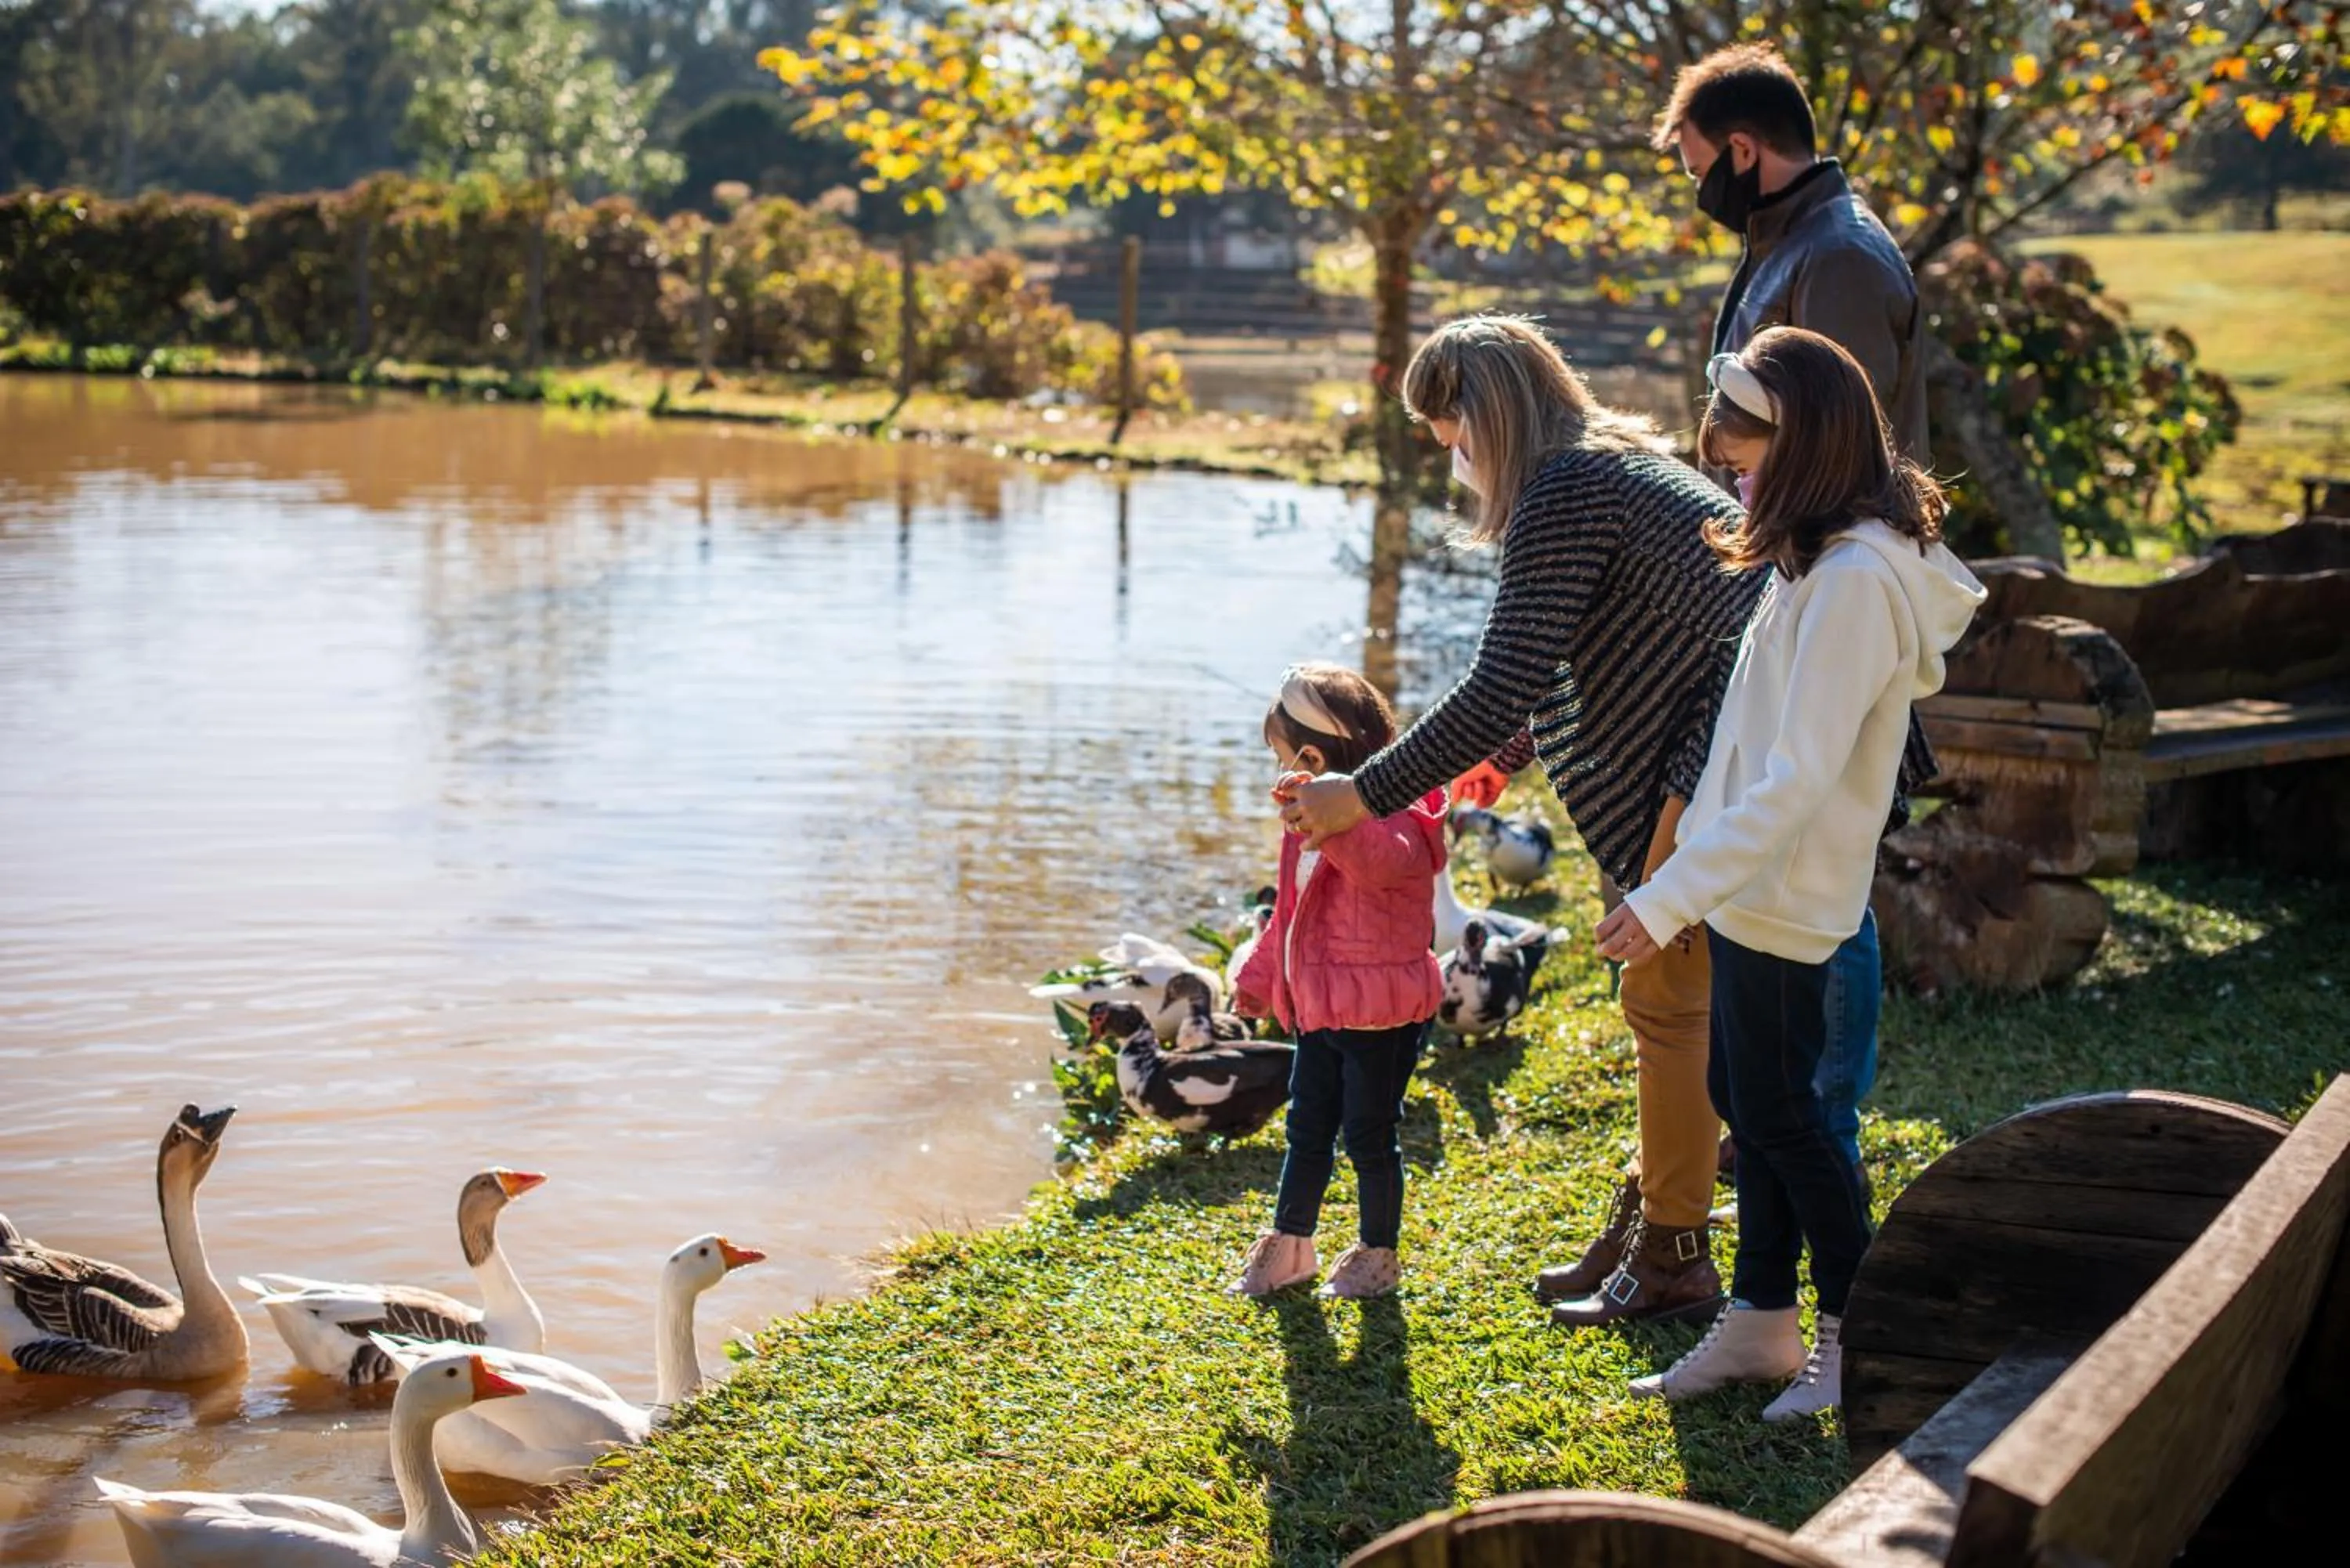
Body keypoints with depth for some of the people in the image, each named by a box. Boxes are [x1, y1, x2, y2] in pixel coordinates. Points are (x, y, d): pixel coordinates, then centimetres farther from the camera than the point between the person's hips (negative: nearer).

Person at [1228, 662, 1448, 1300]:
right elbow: (1291, 911, 23)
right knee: (1306, 1129, 16)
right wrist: (1260, 976, 28)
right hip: (1318, 1009, 8)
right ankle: (1289, 1245, 28)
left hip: (1381, 1015, -8)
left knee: (1370, 1137, 4)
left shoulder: (1396, 818, -20)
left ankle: (1378, 1254, 21)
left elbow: (1381, 859, -46)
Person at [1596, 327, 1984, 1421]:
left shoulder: (1855, 581, -23)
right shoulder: (1823, 559, 8)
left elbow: (1799, 781, -27)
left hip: (1786, 897, -9)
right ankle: (1762, 1321, 28)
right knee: (1747, 1100, 16)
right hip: (1753, 886, 9)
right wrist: (1694, 875, 17)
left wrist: (1670, 898, -27)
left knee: (1777, 1112, 3)